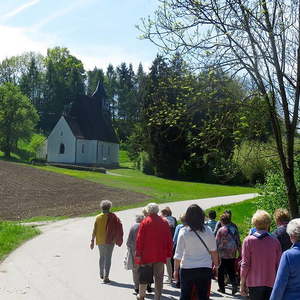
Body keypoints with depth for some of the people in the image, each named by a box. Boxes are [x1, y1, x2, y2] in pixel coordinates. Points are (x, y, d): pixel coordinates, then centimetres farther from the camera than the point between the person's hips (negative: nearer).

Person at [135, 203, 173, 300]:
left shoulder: (145, 222, -7)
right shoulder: (164, 223, 3)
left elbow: (139, 239, -9)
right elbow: (169, 240, 5)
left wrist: (138, 253, -4)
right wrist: (168, 253, 11)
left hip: (146, 255, -2)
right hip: (160, 255, 2)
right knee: (159, 277, 7)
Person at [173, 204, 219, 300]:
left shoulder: (183, 232, -8)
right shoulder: (208, 230, -4)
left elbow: (178, 254, -5)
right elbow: (213, 251, 3)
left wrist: (176, 270, 3)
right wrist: (216, 265, 16)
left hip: (187, 268, -1)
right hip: (205, 268, 1)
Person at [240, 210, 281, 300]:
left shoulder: (248, 240, -7)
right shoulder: (275, 241, -2)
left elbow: (245, 265, -7)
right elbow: (279, 265, 1)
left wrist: (242, 284, 1)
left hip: (254, 283, -1)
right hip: (271, 283, 1)